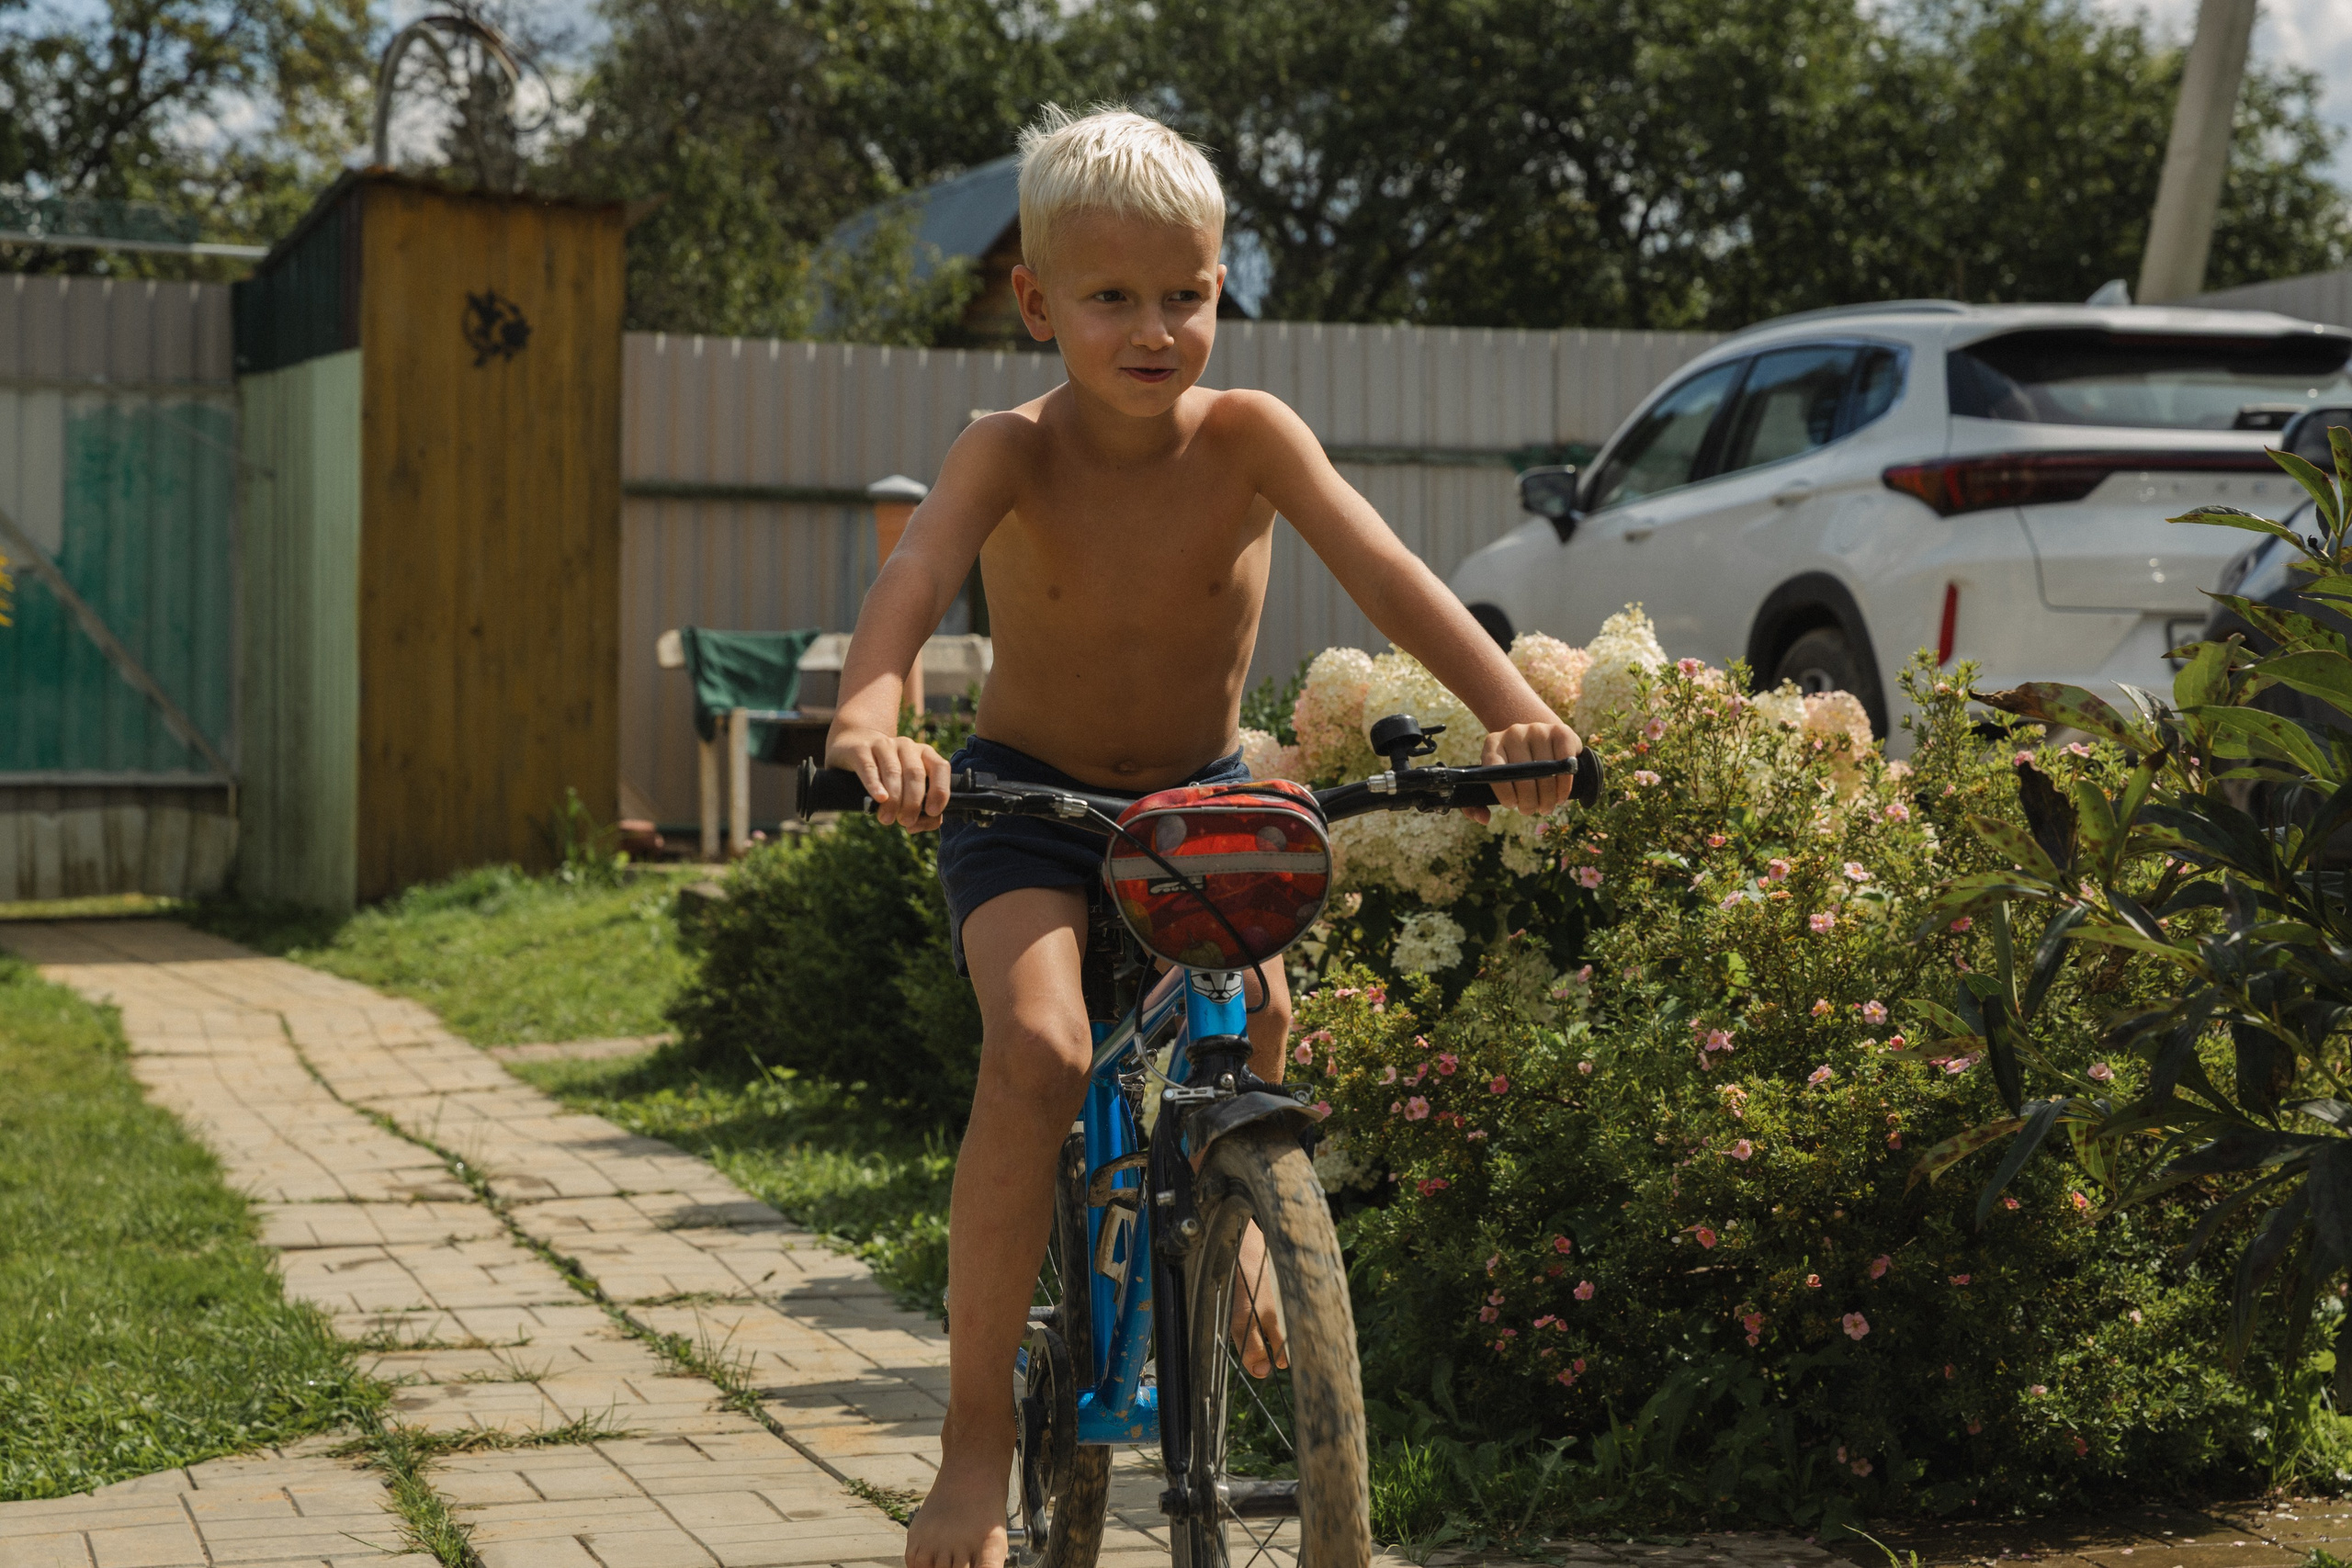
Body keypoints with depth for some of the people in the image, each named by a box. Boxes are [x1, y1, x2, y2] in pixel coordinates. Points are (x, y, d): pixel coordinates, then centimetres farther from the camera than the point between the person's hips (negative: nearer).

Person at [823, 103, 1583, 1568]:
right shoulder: (1013, 453, -22)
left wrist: (1515, 708, -45)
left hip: (1201, 789, 3)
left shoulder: (1247, 435, -18)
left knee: (1261, 1014, -20)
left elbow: (1385, 572, -29)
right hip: (1025, 792, -3)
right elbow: (915, 578, -40)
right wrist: (870, 717, -61)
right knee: (1038, 1050, -26)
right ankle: (978, 1433, -17)